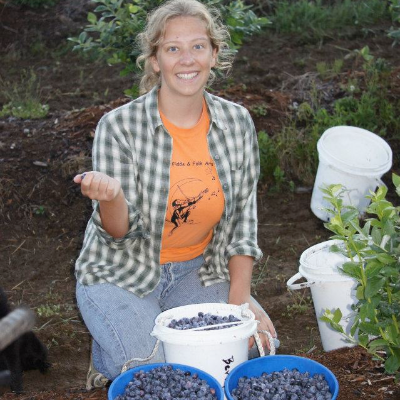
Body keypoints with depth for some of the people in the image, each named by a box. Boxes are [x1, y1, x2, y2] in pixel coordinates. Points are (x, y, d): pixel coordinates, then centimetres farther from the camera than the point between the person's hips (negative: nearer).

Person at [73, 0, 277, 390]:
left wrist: (239, 297, -6)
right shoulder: (119, 126, -17)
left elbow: (243, 215, 2)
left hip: (197, 270, 4)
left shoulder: (237, 122, -6)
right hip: (123, 274, -4)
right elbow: (120, 234, -16)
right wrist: (111, 197, -39)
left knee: (257, 340, -13)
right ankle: (107, 353, 13)